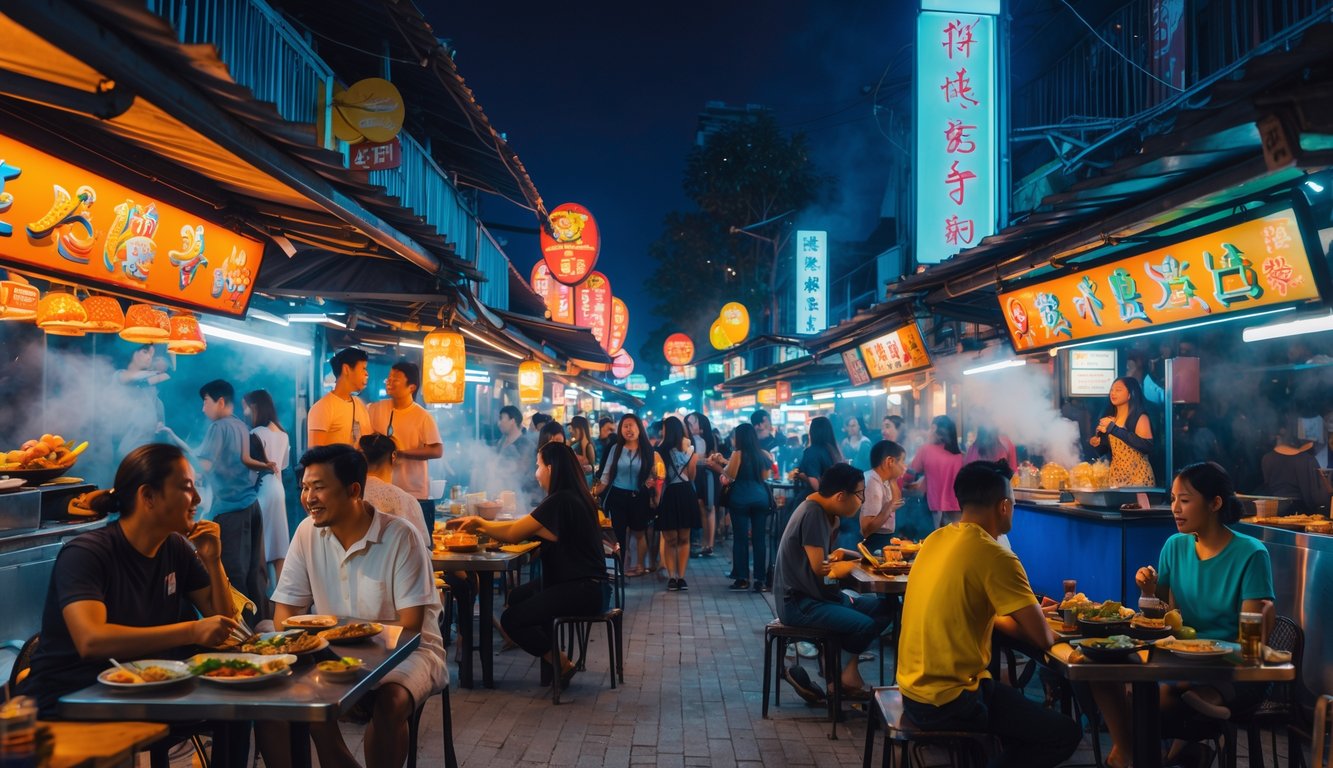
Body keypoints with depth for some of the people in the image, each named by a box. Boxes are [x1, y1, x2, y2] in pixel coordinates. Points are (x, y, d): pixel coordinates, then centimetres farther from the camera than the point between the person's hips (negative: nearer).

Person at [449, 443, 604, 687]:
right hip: (579, 582, 10)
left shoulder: (560, 501, -20)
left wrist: (479, 523, 2)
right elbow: (523, 527, 11)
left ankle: (561, 664, 6)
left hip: (581, 591, -10)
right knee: (517, 597, 23)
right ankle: (551, 657, 24)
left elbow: (513, 533, -15)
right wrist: (480, 526, 9)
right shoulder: (573, 496, 10)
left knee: (511, 620, -7)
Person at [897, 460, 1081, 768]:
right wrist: (1034, 622, 9)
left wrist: (1029, 611, 15)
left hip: (916, 687, 9)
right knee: (1066, 734, 4)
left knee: (1021, 702, 28)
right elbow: (1043, 639, -14)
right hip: (947, 701, -8)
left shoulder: (936, 540, 6)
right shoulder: (995, 556, -18)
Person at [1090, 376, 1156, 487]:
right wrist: (1098, 444, -5)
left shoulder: (1139, 417, -7)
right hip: (1116, 476, 5)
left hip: (1138, 476, -5)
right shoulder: (1109, 419, 9)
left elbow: (1147, 446, -23)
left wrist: (1114, 429, -23)